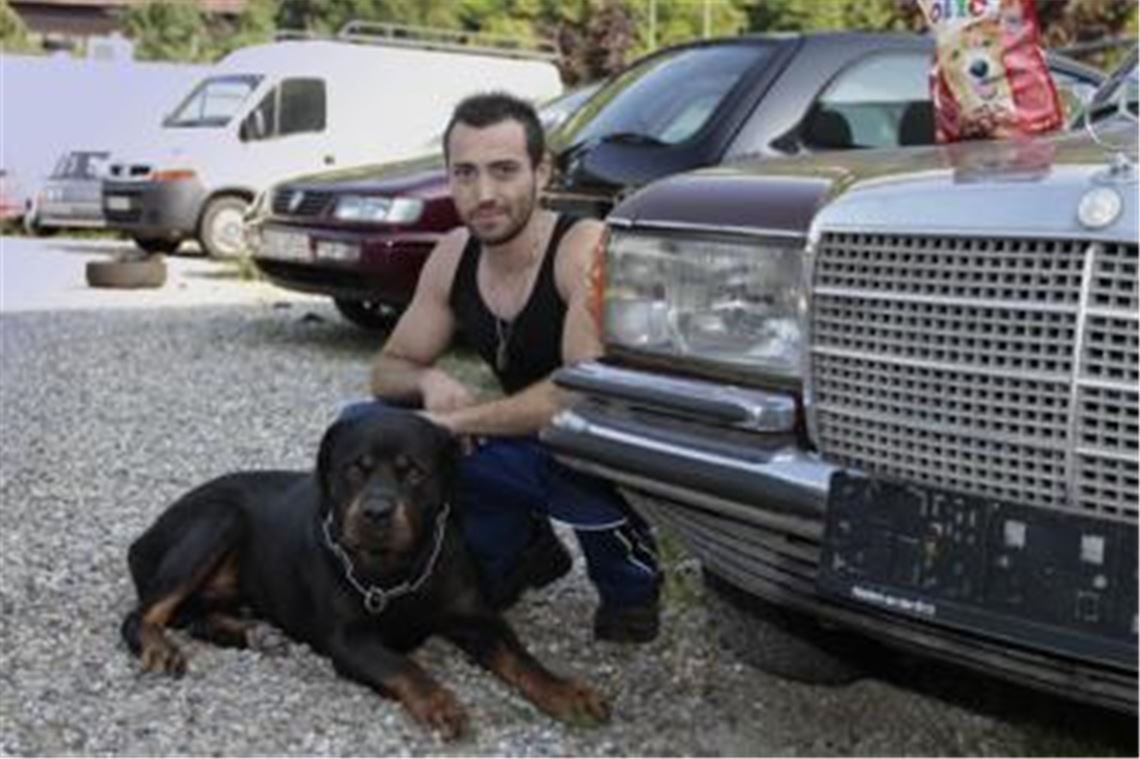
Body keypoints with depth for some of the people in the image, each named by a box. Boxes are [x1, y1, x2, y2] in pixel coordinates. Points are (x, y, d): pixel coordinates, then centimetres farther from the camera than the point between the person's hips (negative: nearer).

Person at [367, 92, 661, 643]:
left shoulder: (588, 250, -24)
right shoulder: (454, 255, -3)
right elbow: (388, 369, 6)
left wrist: (459, 420, -28)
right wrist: (429, 381, -18)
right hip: (530, 449, 6)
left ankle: (629, 581, -6)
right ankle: (520, 551, 11)